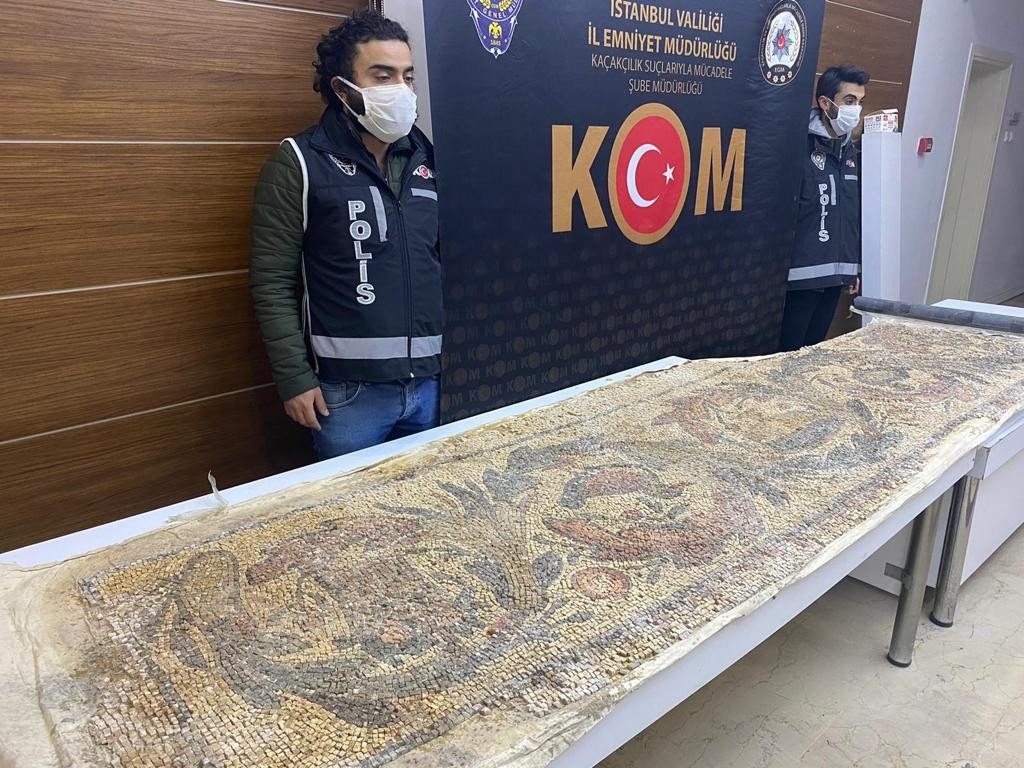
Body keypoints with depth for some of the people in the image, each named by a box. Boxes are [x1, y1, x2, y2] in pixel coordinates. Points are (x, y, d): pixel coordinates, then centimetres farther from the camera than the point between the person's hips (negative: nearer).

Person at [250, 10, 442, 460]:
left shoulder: (427, 158, 9)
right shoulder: (299, 163, -5)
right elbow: (272, 283, -6)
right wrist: (294, 378, -10)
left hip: (429, 380, 5)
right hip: (347, 389, -4)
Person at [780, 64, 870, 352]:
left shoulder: (852, 154, 15)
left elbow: (855, 217, 20)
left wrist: (854, 268, 20)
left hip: (836, 276, 7)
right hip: (801, 275, -7)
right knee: (787, 353, -3)